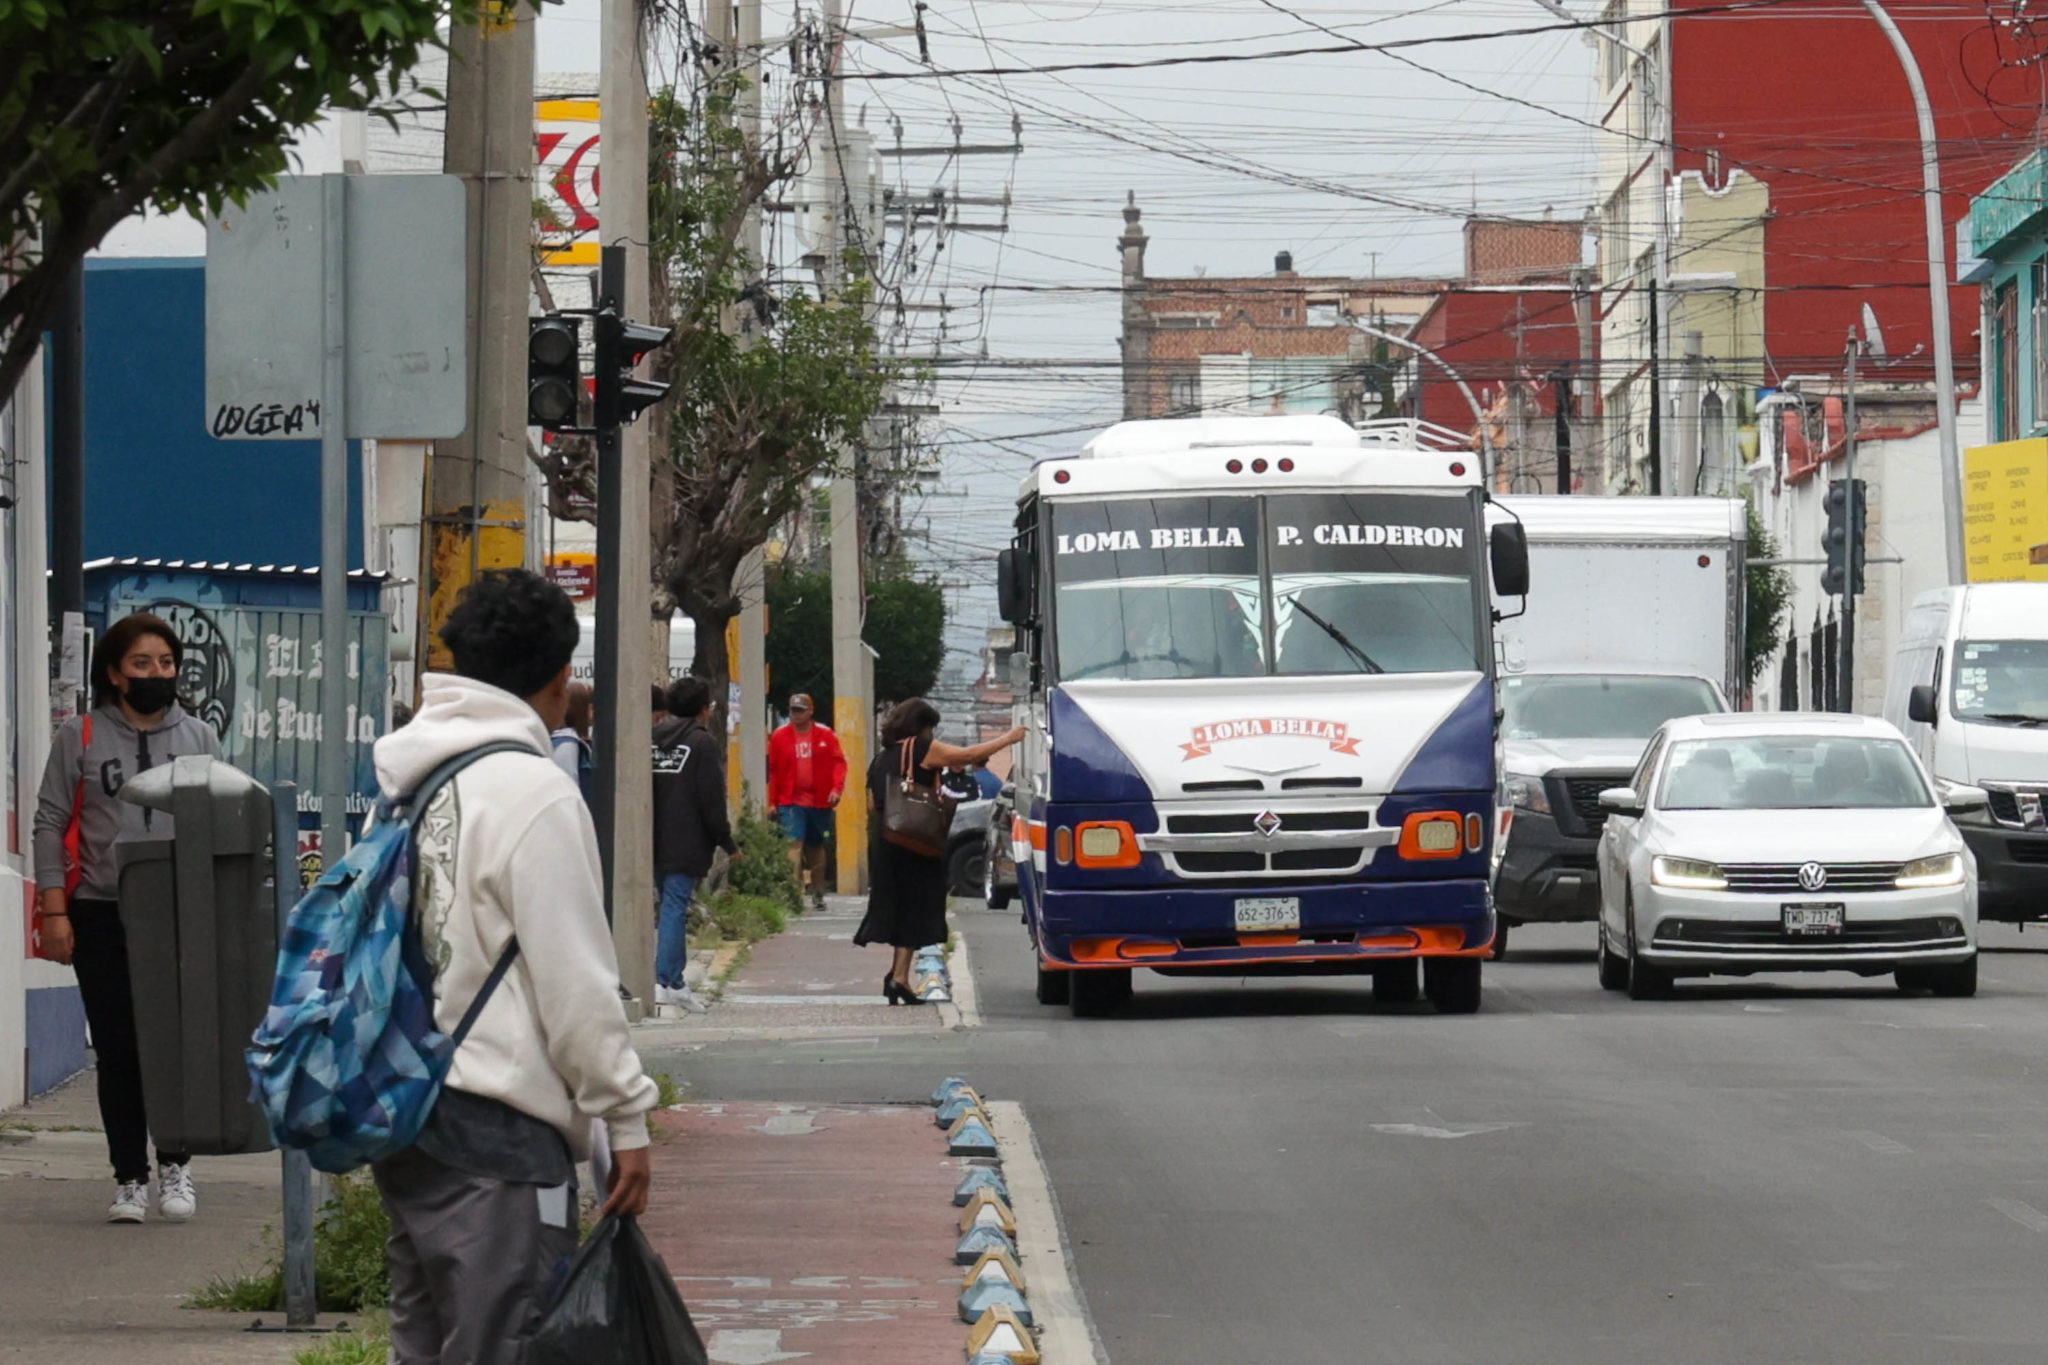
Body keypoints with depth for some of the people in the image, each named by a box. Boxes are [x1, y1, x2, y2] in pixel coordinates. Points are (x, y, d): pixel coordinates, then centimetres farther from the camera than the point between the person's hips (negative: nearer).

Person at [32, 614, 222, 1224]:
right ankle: (130, 1178, 10)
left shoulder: (199, 738, 10)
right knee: (117, 1052, 2)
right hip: (101, 916, -1)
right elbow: (50, 824, 4)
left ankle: (175, 1163, 12)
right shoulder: (79, 738, 5)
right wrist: (54, 910, -4)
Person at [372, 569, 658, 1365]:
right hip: (495, 1126, -9)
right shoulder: (534, 793, -13)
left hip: (402, 1113, 9)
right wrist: (627, 1118, -6)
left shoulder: (408, 780, 12)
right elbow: (578, 985, -13)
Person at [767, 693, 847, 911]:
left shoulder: (826, 736, 2)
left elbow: (839, 762, 0)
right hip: (791, 802, -2)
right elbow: (773, 770, 2)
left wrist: (836, 789, -15)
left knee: (816, 847, 15)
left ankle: (818, 894, 28)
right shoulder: (779, 737, 1)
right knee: (794, 844, -14)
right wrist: (773, 801, -1)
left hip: (819, 802, 2)